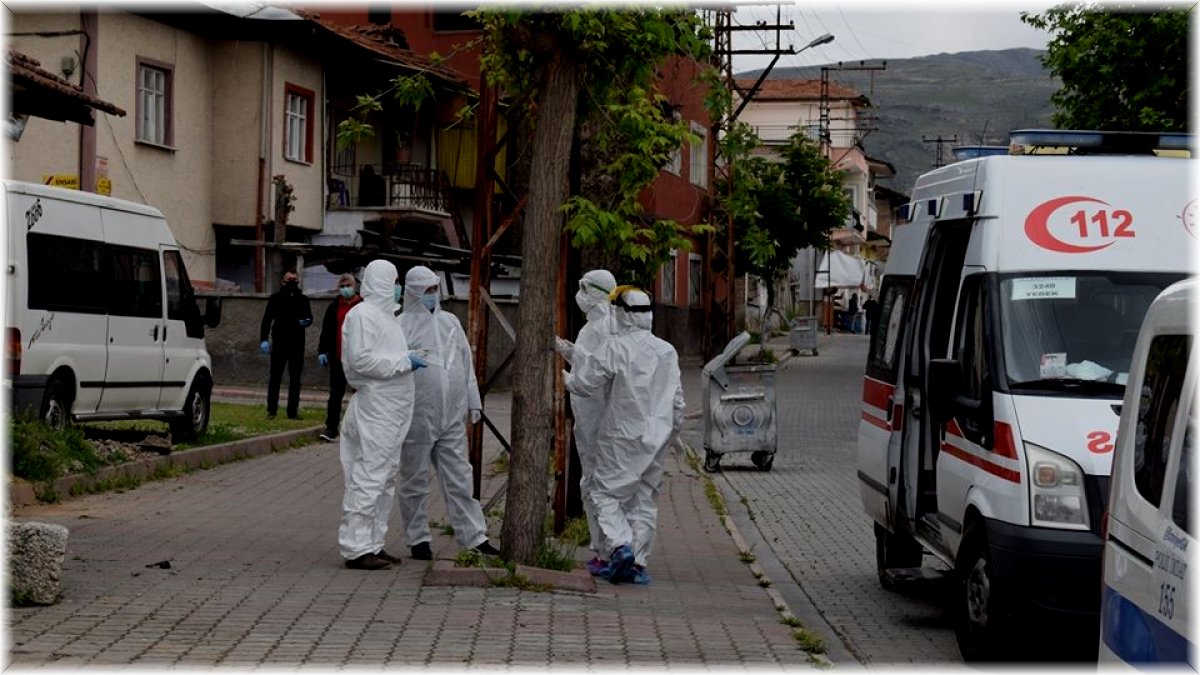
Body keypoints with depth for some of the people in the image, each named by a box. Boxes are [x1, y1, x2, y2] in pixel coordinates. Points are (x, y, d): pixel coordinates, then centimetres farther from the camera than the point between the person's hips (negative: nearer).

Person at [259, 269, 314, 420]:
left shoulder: (303, 299, 10)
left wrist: (306, 321, -11)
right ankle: (271, 410, 4)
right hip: (279, 342, -3)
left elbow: (309, 317, 15)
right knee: (275, 378, 0)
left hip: (297, 344, 3)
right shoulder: (276, 298, 2)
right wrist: (264, 339, -11)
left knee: (295, 379, 5)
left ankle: (293, 411, 10)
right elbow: (267, 319, -1)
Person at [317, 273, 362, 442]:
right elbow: (326, 331, 8)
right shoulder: (334, 307, 6)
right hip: (338, 358, 1)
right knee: (335, 394, 0)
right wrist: (322, 351, 0)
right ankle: (331, 428, -1)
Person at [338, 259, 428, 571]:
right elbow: (361, 359, -21)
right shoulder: (362, 314, -11)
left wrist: (408, 359, 14)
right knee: (367, 478, -9)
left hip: (392, 410, 10)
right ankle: (355, 548, -7)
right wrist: (403, 362, -17)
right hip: (373, 408, -10)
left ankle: (372, 545, 20)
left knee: (385, 479, 13)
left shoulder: (386, 315, 21)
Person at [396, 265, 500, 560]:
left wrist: (473, 401, 15)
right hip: (417, 417, -4)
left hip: (451, 416, 5)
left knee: (459, 478, 5)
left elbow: (466, 363, 17)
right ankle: (418, 539, 14)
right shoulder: (402, 325, -2)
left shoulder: (450, 322, 14)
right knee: (415, 480, 4)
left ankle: (474, 536, 6)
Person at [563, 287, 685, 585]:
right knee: (645, 499, 9)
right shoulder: (667, 351, 6)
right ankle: (636, 563, 9)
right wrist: (674, 428, 24)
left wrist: (565, 378, 12)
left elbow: (585, 383, -8)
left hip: (622, 435, -5)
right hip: (656, 437, 5)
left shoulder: (615, 347, -12)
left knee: (606, 493, 2)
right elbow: (677, 398, 11)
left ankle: (621, 544, -19)